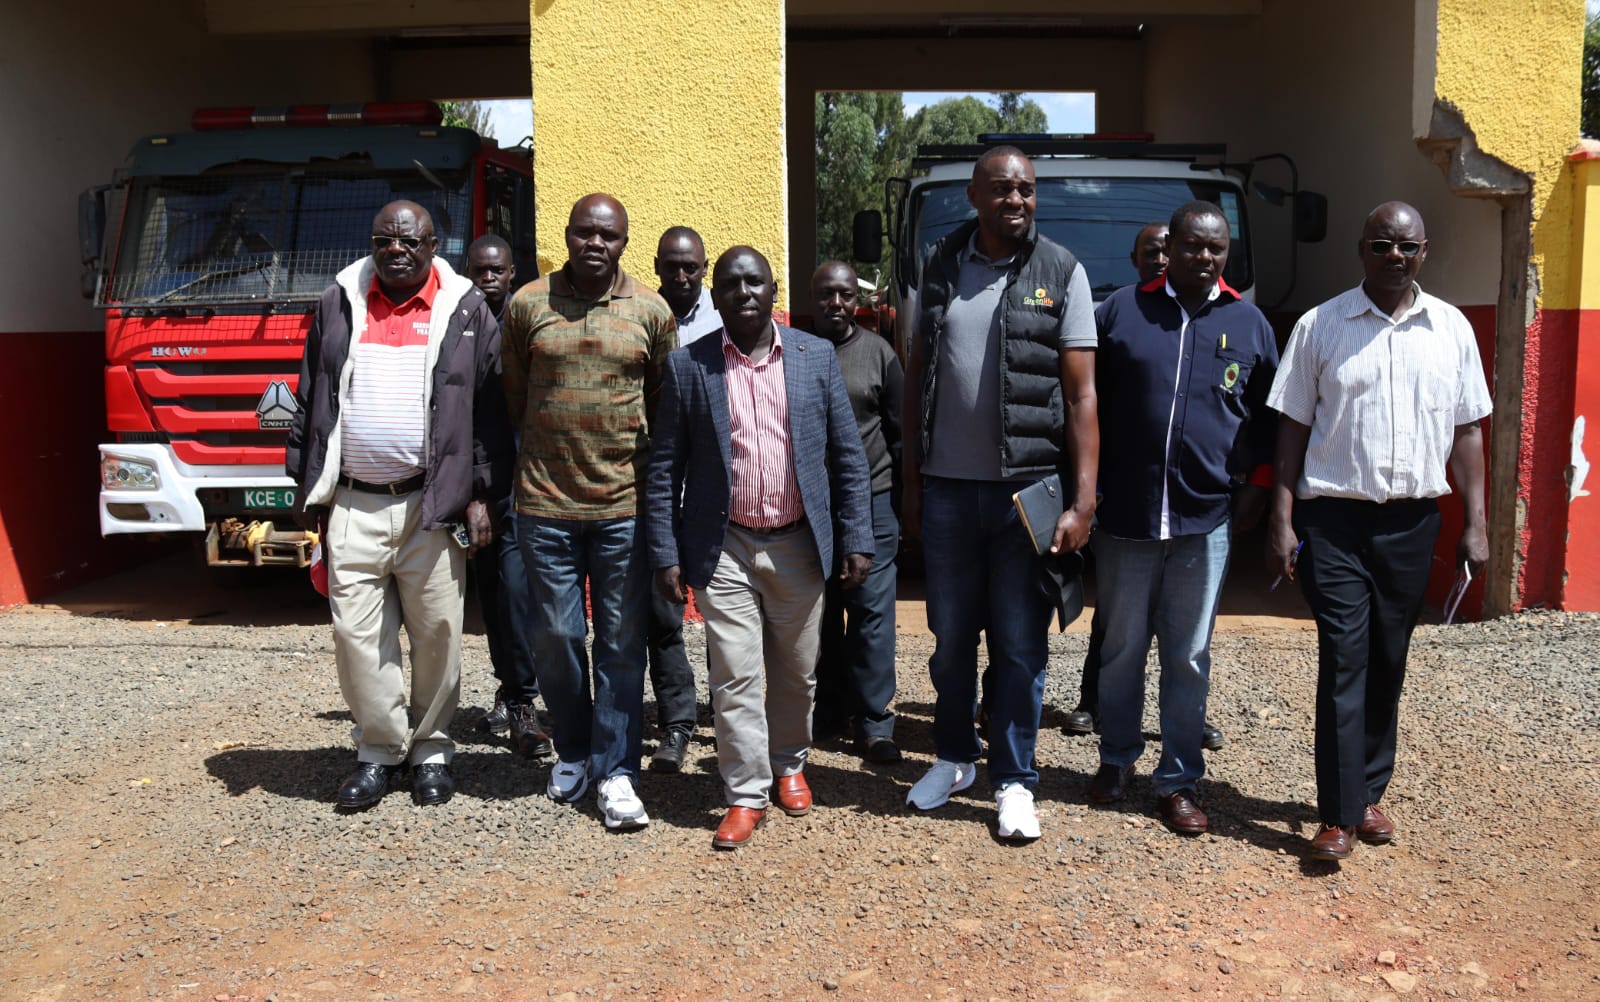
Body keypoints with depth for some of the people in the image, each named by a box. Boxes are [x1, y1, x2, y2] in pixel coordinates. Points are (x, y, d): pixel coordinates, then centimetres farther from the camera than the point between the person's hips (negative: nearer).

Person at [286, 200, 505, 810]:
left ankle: (431, 749, 21)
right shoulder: (338, 305, 11)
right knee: (358, 634, 3)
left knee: (436, 634, 4)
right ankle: (380, 750, 18)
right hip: (352, 506, 2)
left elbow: (489, 411, 2)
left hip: (432, 505, -2)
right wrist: (307, 487, 11)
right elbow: (310, 401, 15)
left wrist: (480, 496, -4)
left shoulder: (465, 312, 4)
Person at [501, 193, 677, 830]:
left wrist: (649, 461, 4)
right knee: (555, 638, 10)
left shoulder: (651, 312, 2)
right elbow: (515, 395, 11)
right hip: (545, 501, 1)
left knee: (622, 643, 3)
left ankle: (615, 771, 13)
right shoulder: (527, 305, 2)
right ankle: (573, 752, 30)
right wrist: (546, 451, 9)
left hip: (625, 502, -1)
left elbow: (665, 402, 10)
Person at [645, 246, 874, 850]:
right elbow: (665, 469, 1)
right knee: (734, 676, -1)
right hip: (724, 549, -1)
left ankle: (789, 765, 36)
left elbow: (848, 456, 4)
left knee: (796, 671, 13)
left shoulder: (817, 357, 3)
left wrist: (857, 540, -1)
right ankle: (746, 795, 12)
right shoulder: (687, 366, 0)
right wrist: (666, 554, -4)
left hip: (799, 544, 2)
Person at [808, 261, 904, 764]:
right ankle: (829, 710, 24)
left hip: (872, 501, -1)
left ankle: (875, 721, 8)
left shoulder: (878, 353, 3)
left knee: (872, 611, -1)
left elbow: (899, 431, 6)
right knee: (820, 612, 11)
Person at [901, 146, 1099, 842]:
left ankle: (1014, 781, 18)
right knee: (951, 636, 13)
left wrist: (1083, 501, -11)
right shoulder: (941, 268, 7)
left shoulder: (1060, 273, -2)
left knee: (1020, 643, 4)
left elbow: (1081, 394, -4)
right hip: (947, 488, 3)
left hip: (1027, 488, -2)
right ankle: (954, 758, 32)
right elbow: (917, 379, 10)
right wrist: (911, 481, 7)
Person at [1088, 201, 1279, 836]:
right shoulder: (1120, 311, 4)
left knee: (1189, 657, 6)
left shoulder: (1249, 324, 9)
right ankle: (1116, 759, 28)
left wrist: (1257, 486, 7)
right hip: (1125, 515, 0)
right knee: (1122, 650, 10)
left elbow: (1268, 418, 14)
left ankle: (1179, 781, 17)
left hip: (1206, 519, 1)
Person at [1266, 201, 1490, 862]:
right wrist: (1282, 520, -4)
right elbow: (1293, 428, 1)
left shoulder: (1451, 329, 7)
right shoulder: (1320, 326, 0)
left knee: (1388, 663, 10)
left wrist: (1475, 524, 5)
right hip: (1335, 517, -3)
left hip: (1412, 520, 3)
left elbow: (1466, 432, 9)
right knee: (1344, 662, -5)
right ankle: (1339, 814, 0)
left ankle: (1369, 793, 25)